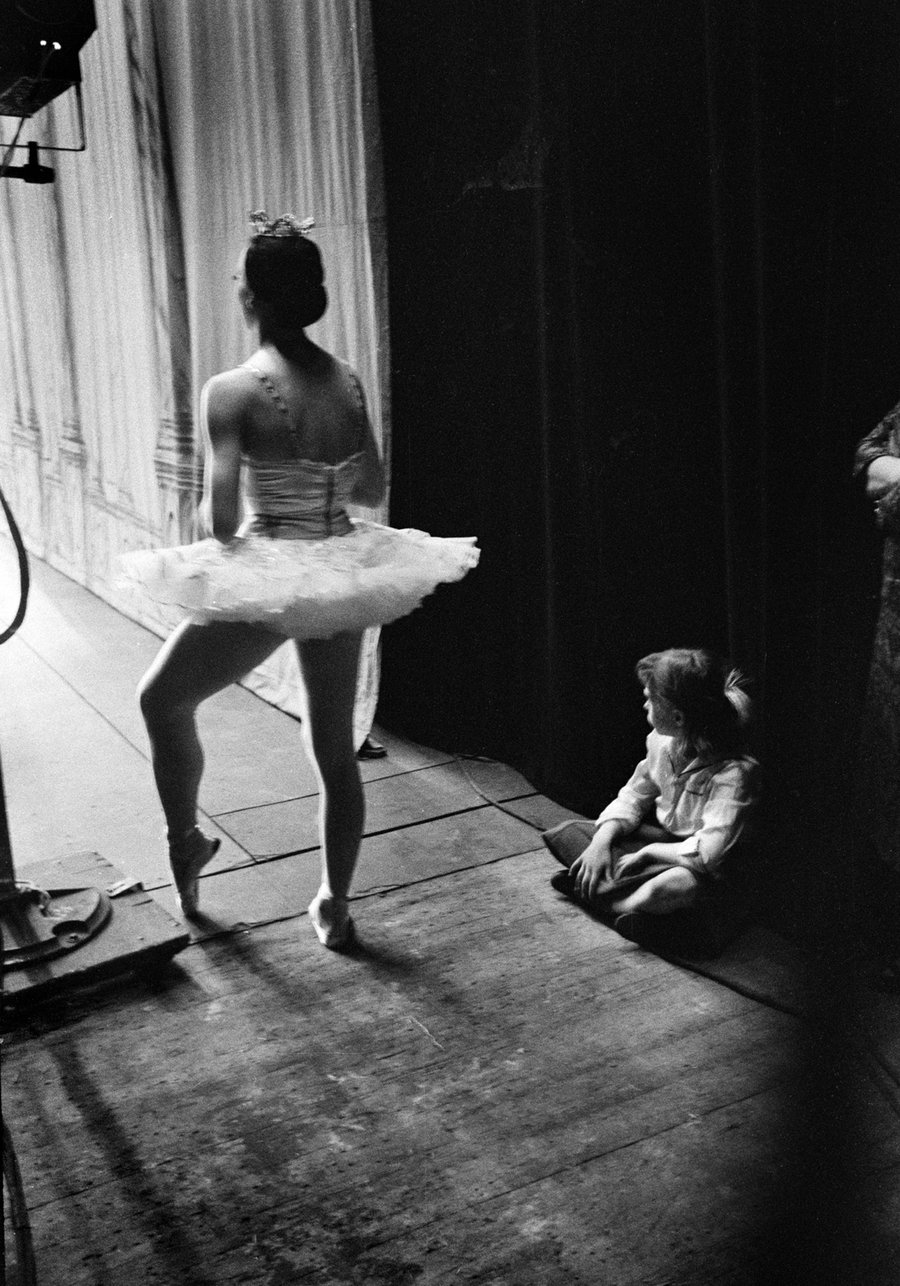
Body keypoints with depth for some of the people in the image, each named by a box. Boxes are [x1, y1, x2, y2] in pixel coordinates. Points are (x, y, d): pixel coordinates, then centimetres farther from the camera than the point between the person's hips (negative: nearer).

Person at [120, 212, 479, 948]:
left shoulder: (233, 391, -15)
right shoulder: (347, 384, 0)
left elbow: (222, 518, -19)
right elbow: (373, 489, 10)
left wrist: (217, 534, 2)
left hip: (267, 579, -5)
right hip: (344, 576, 5)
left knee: (163, 699, 22)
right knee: (336, 749, 16)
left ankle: (186, 840, 31)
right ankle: (335, 906, 27)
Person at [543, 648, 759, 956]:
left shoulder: (733, 772, -28)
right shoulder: (661, 742, -5)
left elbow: (708, 852, -35)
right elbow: (632, 798, 7)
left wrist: (648, 852, -22)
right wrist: (601, 840, -10)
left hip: (711, 873, -7)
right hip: (660, 841, 8)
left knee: (675, 886, -43)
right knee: (567, 833, -4)